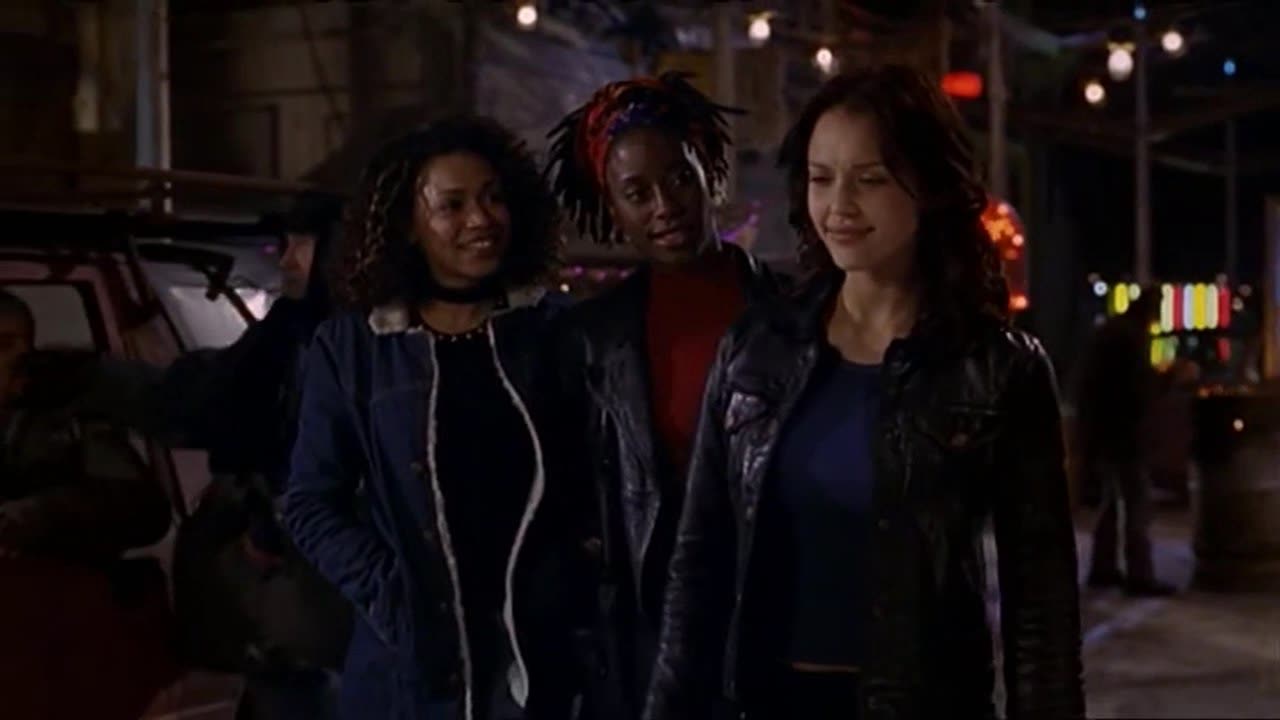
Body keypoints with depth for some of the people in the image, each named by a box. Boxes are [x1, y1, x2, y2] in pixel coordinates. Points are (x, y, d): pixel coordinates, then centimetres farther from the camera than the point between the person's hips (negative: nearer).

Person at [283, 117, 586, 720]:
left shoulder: (554, 330, 4)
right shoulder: (350, 346, 2)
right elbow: (311, 503, 3)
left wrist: (588, 592, -6)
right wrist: (387, 593, -9)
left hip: (544, 655, 1)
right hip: (412, 662, 0)